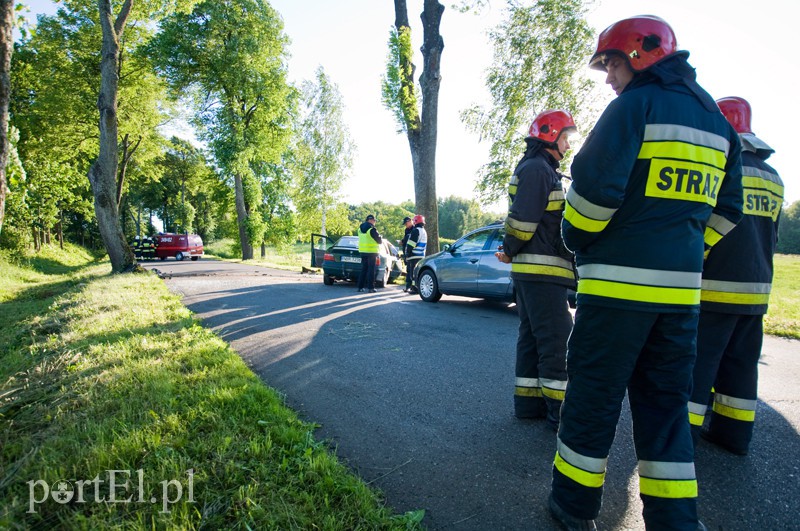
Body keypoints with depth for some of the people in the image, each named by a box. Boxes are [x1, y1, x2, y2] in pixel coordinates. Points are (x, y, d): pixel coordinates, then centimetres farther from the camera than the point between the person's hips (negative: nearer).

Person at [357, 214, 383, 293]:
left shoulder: (360, 228, 10)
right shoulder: (372, 229, -14)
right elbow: (379, 240, -10)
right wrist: (380, 237, 13)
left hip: (362, 251, 7)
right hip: (371, 252, -7)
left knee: (363, 269, 13)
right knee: (371, 270, -1)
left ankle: (360, 287, 13)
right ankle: (371, 287, -1)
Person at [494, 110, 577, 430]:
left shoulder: (540, 169, 24)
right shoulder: (537, 169, -10)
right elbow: (522, 219, -19)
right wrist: (511, 251, -6)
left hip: (530, 271, 10)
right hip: (541, 270, -10)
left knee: (532, 337, 12)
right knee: (557, 340, -7)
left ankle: (528, 402, 21)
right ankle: (560, 413, -1)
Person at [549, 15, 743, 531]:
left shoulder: (637, 104, -5)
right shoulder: (717, 119, 18)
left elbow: (595, 184, -15)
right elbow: (726, 210, 19)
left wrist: (576, 238, 1)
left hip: (619, 280, -7)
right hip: (682, 286, 7)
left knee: (594, 392, 5)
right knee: (667, 401, 15)